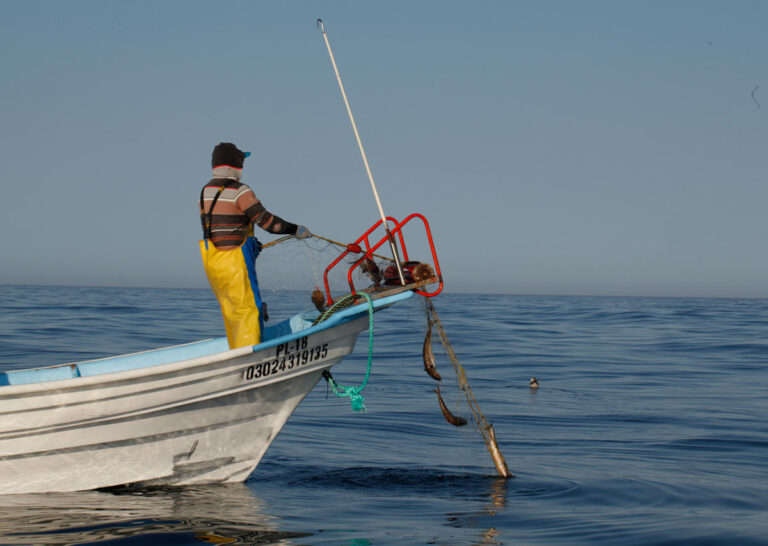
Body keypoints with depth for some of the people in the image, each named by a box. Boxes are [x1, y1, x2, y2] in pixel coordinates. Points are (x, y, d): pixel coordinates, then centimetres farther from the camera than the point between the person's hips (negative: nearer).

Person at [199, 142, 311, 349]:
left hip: (212, 261, 8)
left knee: (230, 312, 16)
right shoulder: (240, 192, -14)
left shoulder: (205, 192, 10)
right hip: (235, 262, -8)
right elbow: (266, 220, -13)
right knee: (249, 309, -3)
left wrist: (249, 243, 22)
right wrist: (295, 230, -1)